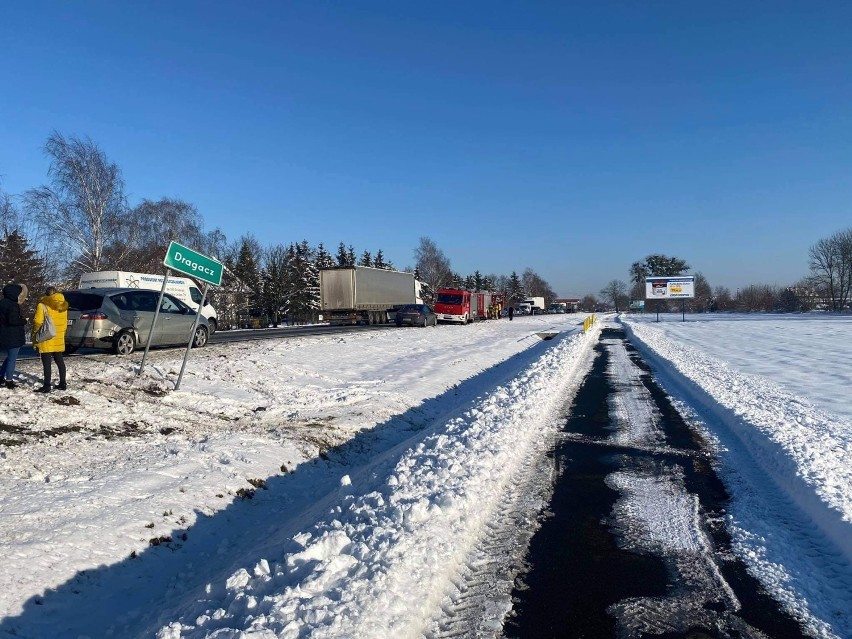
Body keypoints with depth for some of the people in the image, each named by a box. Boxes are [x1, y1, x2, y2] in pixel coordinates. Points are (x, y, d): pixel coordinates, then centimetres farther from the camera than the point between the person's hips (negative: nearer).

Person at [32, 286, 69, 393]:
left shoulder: (42, 305, -11)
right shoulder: (63, 306, 7)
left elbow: (38, 322, -15)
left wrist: (35, 333, 2)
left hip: (46, 339, -6)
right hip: (59, 339, 6)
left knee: (47, 363, -3)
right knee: (60, 361, 13)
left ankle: (47, 386, -2)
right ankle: (62, 384, 17)